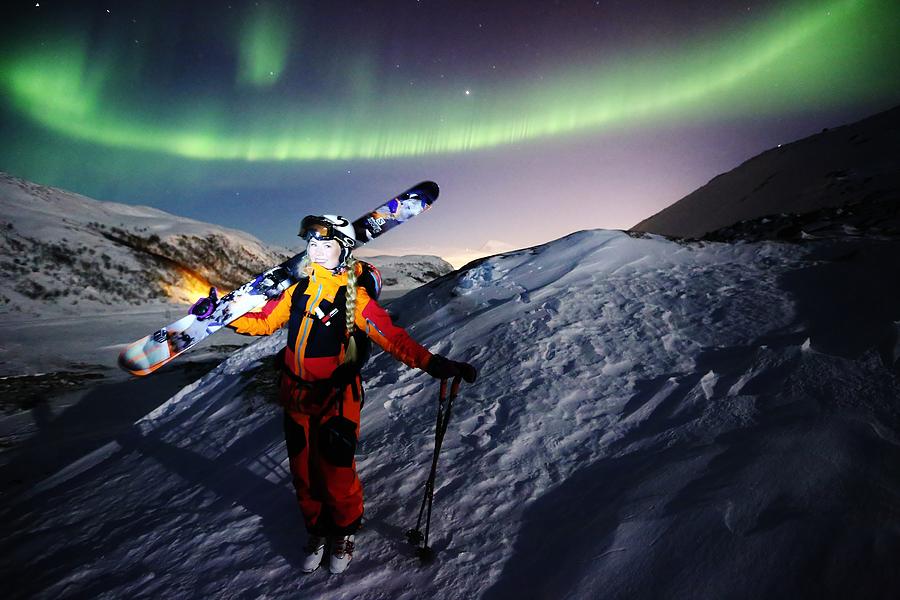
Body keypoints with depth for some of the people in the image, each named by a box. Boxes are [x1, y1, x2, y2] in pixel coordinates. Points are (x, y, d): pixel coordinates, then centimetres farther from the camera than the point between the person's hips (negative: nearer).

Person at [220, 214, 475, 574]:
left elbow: (392, 337, -22)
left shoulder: (355, 296, -13)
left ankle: (345, 533, 34)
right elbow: (265, 321, 14)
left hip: (336, 400, -4)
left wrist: (433, 364, -34)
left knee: (336, 476, 4)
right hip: (296, 398, 5)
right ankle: (317, 531, 41)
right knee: (303, 473, 15)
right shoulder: (298, 290, 3)